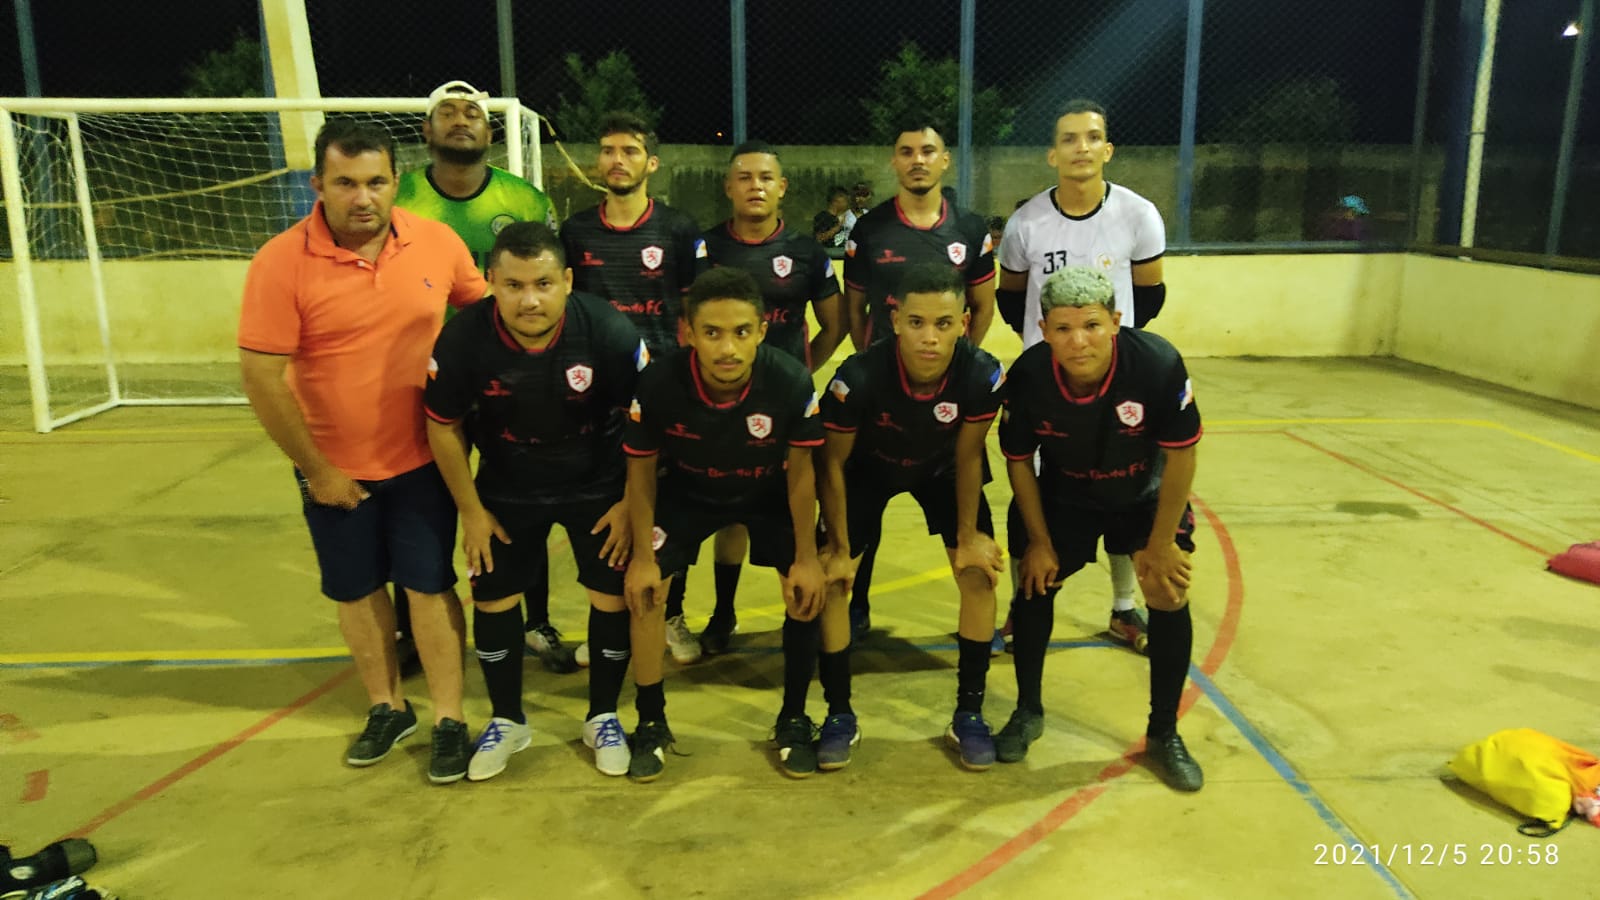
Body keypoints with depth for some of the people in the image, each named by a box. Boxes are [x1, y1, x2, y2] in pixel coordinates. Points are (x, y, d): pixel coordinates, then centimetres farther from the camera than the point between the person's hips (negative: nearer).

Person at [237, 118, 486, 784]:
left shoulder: (437, 242, -10)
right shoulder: (281, 263, -17)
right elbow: (261, 377, -15)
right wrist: (315, 472, -10)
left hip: (422, 457, 0)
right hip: (335, 469, 0)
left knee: (429, 584, 5)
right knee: (357, 591, 14)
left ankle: (449, 721, 19)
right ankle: (387, 708, 34)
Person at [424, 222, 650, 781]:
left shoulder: (610, 332, -27)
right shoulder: (462, 339, -25)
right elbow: (444, 428, -8)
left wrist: (631, 503, -9)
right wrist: (471, 510, -3)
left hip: (599, 485, -1)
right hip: (508, 488, 1)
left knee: (613, 597, 0)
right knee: (492, 598, 6)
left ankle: (603, 718, 24)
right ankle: (507, 721, 30)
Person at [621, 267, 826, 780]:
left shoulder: (792, 381, -34)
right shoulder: (659, 384, -33)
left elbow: (800, 472, -17)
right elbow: (641, 472, -14)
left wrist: (806, 558, -12)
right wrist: (642, 556, -11)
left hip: (767, 493, 0)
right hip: (687, 492, 0)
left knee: (809, 590, -10)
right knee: (644, 589, -10)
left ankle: (793, 720, 13)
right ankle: (651, 723, 12)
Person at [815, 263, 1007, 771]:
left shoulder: (983, 375, -34)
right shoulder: (858, 377, -39)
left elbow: (968, 457, -16)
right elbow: (832, 463, -22)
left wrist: (969, 536, -9)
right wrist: (839, 547, -15)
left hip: (942, 469, 1)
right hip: (869, 468, -1)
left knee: (980, 575, -7)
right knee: (831, 579, -9)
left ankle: (969, 714, 10)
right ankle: (839, 715, 8)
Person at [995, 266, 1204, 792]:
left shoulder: (1158, 364, -35)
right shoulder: (1027, 377, -30)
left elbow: (1180, 456, -20)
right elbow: (1018, 461, -12)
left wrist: (1162, 543, -13)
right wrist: (1039, 542, -6)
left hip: (1145, 496, -1)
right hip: (1063, 497, 1)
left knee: (1169, 596, -7)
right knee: (1035, 585, 2)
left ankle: (1164, 734, 14)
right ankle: (1028, 712, 26)